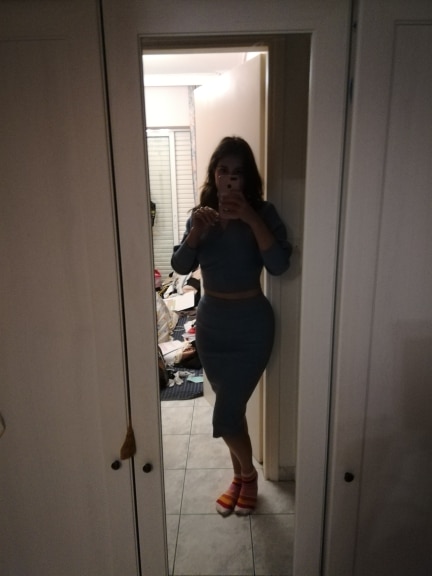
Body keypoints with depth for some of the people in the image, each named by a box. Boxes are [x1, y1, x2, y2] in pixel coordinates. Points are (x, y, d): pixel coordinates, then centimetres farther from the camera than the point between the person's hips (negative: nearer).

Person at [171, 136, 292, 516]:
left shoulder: (262, 212, -8)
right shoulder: (201, 214, 3)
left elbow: (279, 265, -21)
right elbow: (180, 266, -5)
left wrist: (251, 218, -28)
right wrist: (196, 231, -21)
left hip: (250, 324, -4)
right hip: (210, 322, 5)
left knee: (225, 416, -2)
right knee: (231, 409, 17)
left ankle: (248, 475, 29)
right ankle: (241, 476, 40)